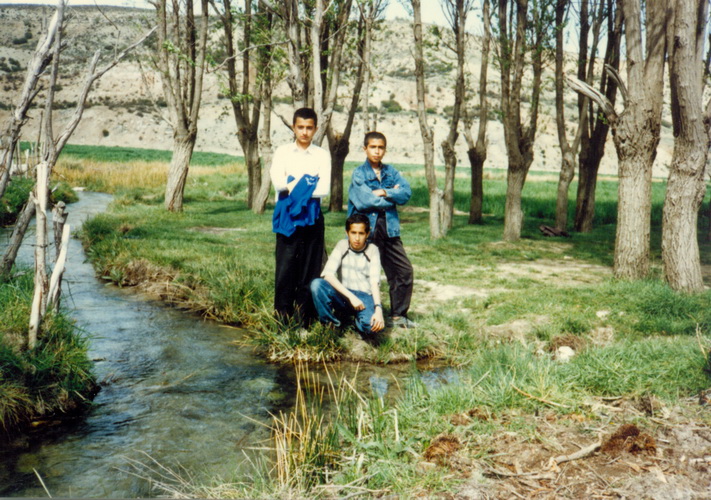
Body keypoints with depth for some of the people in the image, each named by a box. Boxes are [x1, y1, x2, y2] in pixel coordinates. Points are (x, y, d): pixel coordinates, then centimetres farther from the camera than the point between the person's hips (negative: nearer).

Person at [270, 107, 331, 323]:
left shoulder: (322, 155, 9)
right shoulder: (282, 152, 8)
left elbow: (324, 188, -5)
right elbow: (278, 182, -8)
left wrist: (294, 187, -10)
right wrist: (308, 183, -11)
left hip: (312, 216, 1)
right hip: (287, 215, -1)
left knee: (310, 267, 1)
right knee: (285, 265, -3)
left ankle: (305, 317, 9)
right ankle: (282, 316, 5)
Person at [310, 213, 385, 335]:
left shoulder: (372, 250, -1)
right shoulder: (342, 246, -1)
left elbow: (374, 282, -11)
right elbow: (327, 274, -13)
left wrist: (378, 309, -28)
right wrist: (351, 296, -23)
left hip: (365, 296, -1)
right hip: (343, 294, 1)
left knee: (371, 325, -34)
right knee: (316, 284, -28)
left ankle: (357, 319, 3)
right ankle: (332, 324, -9)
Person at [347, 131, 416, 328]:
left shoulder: (391, 172, 11)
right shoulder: (359, 173, -3)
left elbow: (406, 192, -3)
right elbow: (363, 201, -16)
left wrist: (384, 193, -15)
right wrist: (392, 197, -4)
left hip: (389, 229, 4)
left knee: (404, 270, 3)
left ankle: (398, 315, 16)